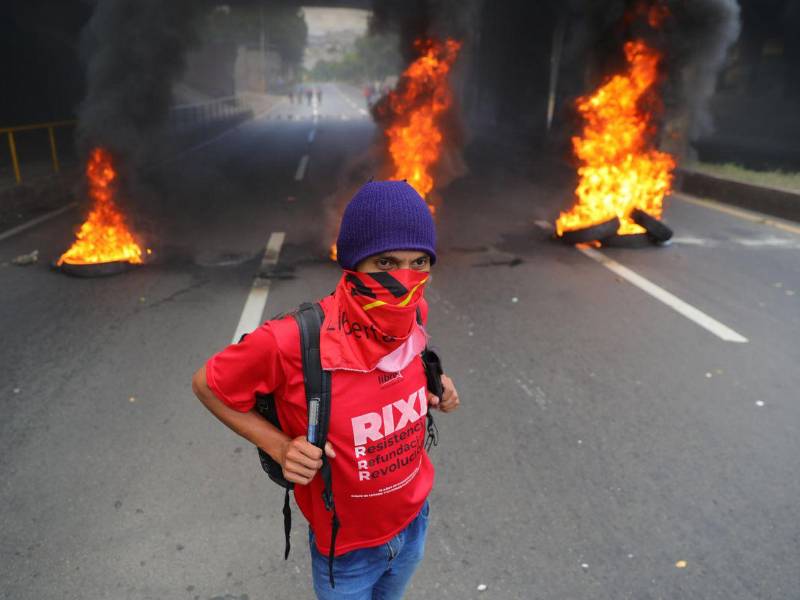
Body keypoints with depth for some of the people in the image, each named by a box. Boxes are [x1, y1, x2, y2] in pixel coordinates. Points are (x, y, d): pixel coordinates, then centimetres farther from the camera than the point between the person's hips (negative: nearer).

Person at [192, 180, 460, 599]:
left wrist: (434, 385, -9)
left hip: (414, 522, 5)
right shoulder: (293, 342, -34)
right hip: (346, 547, -4)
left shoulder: (414, 314, -17)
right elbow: (207, 385, -15)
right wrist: (279, 447, -25)